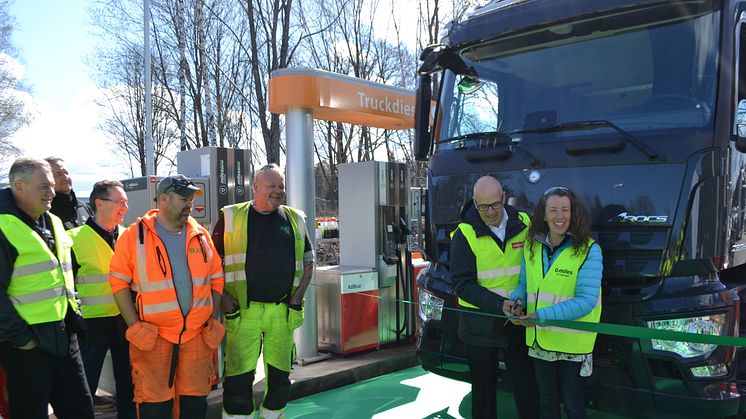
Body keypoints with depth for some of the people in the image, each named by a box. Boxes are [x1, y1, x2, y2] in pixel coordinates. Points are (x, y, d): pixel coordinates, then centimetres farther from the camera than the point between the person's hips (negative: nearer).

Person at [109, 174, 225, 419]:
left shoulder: (201, 235, 8)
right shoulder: (135, 235, -2)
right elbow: (119, 281, -2)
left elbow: (216, 279, 12)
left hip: (198, 334, 3)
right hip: (152, 336, -3)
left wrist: (213, 319, 6)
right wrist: (135, 326, -8)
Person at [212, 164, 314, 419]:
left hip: (283, 311, 3)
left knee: (280, 376, 12)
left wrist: (297, 298, 4)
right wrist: (226, 300, -7)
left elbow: (307, 261, 15)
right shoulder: (231, 217, 1)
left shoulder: (295, 219, 10)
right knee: (238, 379, 0)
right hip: (242, 311, -3)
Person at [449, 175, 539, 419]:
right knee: (484, 389, 13)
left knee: (526, 385, 6)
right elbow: (462, 285, -12)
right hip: (479, 323, -2)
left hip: (517, 320, 2)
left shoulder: (523, 224, -1)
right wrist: (499, 304, -24)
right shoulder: (464, 235, -9)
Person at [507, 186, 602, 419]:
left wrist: (541, 315, -25)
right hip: (539, 340, 5)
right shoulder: (531, 246, 2)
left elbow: (586, 300, -19)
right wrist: (517, 300, -11)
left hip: (572, 343, -4)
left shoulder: (589, 250, -14)